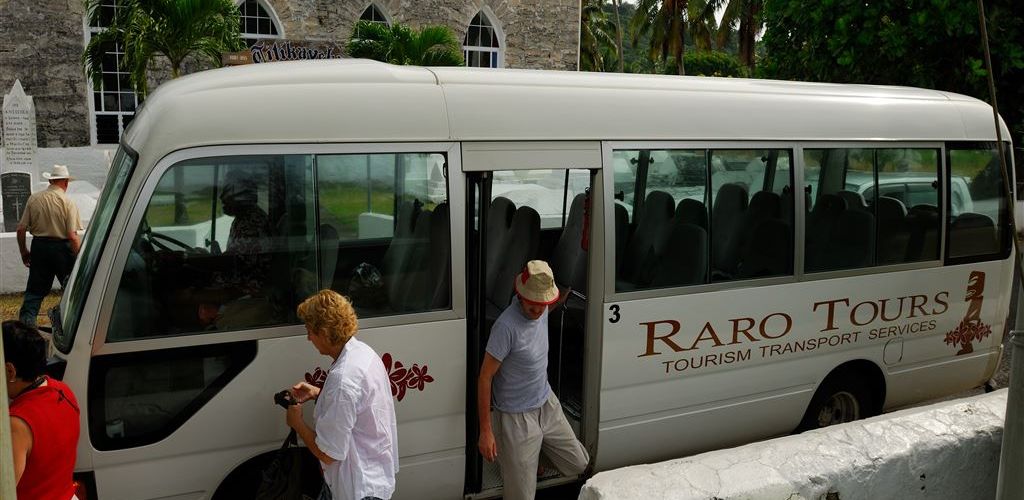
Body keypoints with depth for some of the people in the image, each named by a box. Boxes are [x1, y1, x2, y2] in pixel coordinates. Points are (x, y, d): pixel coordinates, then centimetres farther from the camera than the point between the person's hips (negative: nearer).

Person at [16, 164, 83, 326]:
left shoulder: (34, 199, -1)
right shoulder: (67, 202, -11)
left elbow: (21, 229, 1)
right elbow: (72, 236, -15)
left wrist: (24, 252, 14)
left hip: (39, 246, 3)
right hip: (61, 248, -3)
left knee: (35, 289, 12)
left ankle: (25, 322, 5)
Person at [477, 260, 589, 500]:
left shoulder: (542, 310, -7)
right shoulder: (506, 326, -29)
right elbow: (485, 377, -23)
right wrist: (485, 431, -21)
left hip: (548, 404, 7)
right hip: (517, 417, -7)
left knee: (580, 465, 17)